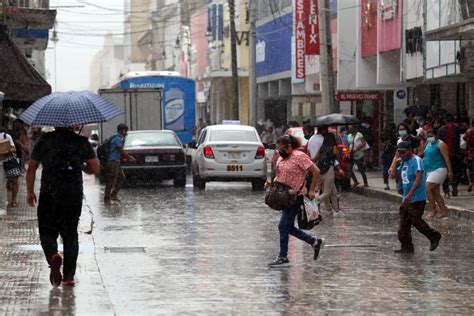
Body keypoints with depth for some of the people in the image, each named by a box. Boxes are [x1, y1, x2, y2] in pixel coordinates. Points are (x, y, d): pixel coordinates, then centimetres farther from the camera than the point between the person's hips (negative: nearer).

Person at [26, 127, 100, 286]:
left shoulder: (44, 140, 2)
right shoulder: (82, 142, 3)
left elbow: (31, 168, 3)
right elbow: (95, 169, 2)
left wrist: (30, 192, 14)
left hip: (49, 194, -1)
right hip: (74, 195, 1)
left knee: (47, 231, 9)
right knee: (70, 234, 11)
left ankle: (53, 256, -22)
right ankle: (69, 276, 9)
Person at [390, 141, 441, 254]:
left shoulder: (416, 161, -13)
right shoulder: (403, 162, 14)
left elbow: (418, 179, -23)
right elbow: (393, 175, 19)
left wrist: (410, 194, -29)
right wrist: (396, 163, 6)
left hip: (417, 198, -9)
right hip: (406, 199, 9)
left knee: (416, 221, -5)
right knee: (404, 223, 6)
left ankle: (434, 236, 13)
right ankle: (407, 246, 11)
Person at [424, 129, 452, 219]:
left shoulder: (440, 145, -9)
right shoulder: (428, 145, 15)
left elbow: (446, 158, -14)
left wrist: (449, 171, -18)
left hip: (438, 170, -9)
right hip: (430, 171, 9)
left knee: (428, 189, -15)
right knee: (436, 192, 8)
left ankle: (433, 210, -7)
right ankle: (444, 212, 13)